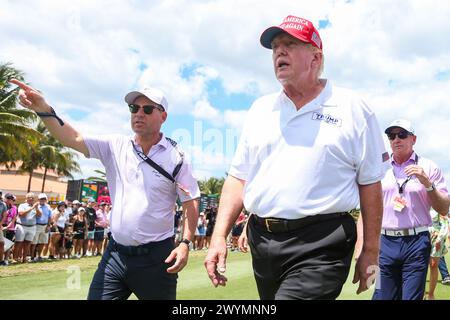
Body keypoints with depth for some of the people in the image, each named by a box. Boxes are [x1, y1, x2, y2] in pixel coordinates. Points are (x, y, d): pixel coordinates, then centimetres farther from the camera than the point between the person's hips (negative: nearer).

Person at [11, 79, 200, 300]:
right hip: (115, 254, 3)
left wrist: (185, 243, -13)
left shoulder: (176, 157, -5)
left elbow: (191, 203, -3)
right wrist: (44, 110, -19)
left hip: (156, 257, -2)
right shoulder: (115, 147, 4)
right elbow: (74, 139, -5)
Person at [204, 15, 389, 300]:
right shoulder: (260, 109, 12)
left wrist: (371, 252, 0)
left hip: (320, 247, -4)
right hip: (261, 242, 5)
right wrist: (219, 236, 1)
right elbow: (238, 178, 10)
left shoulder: (353, 108, 0)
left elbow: (370, 184, 1)